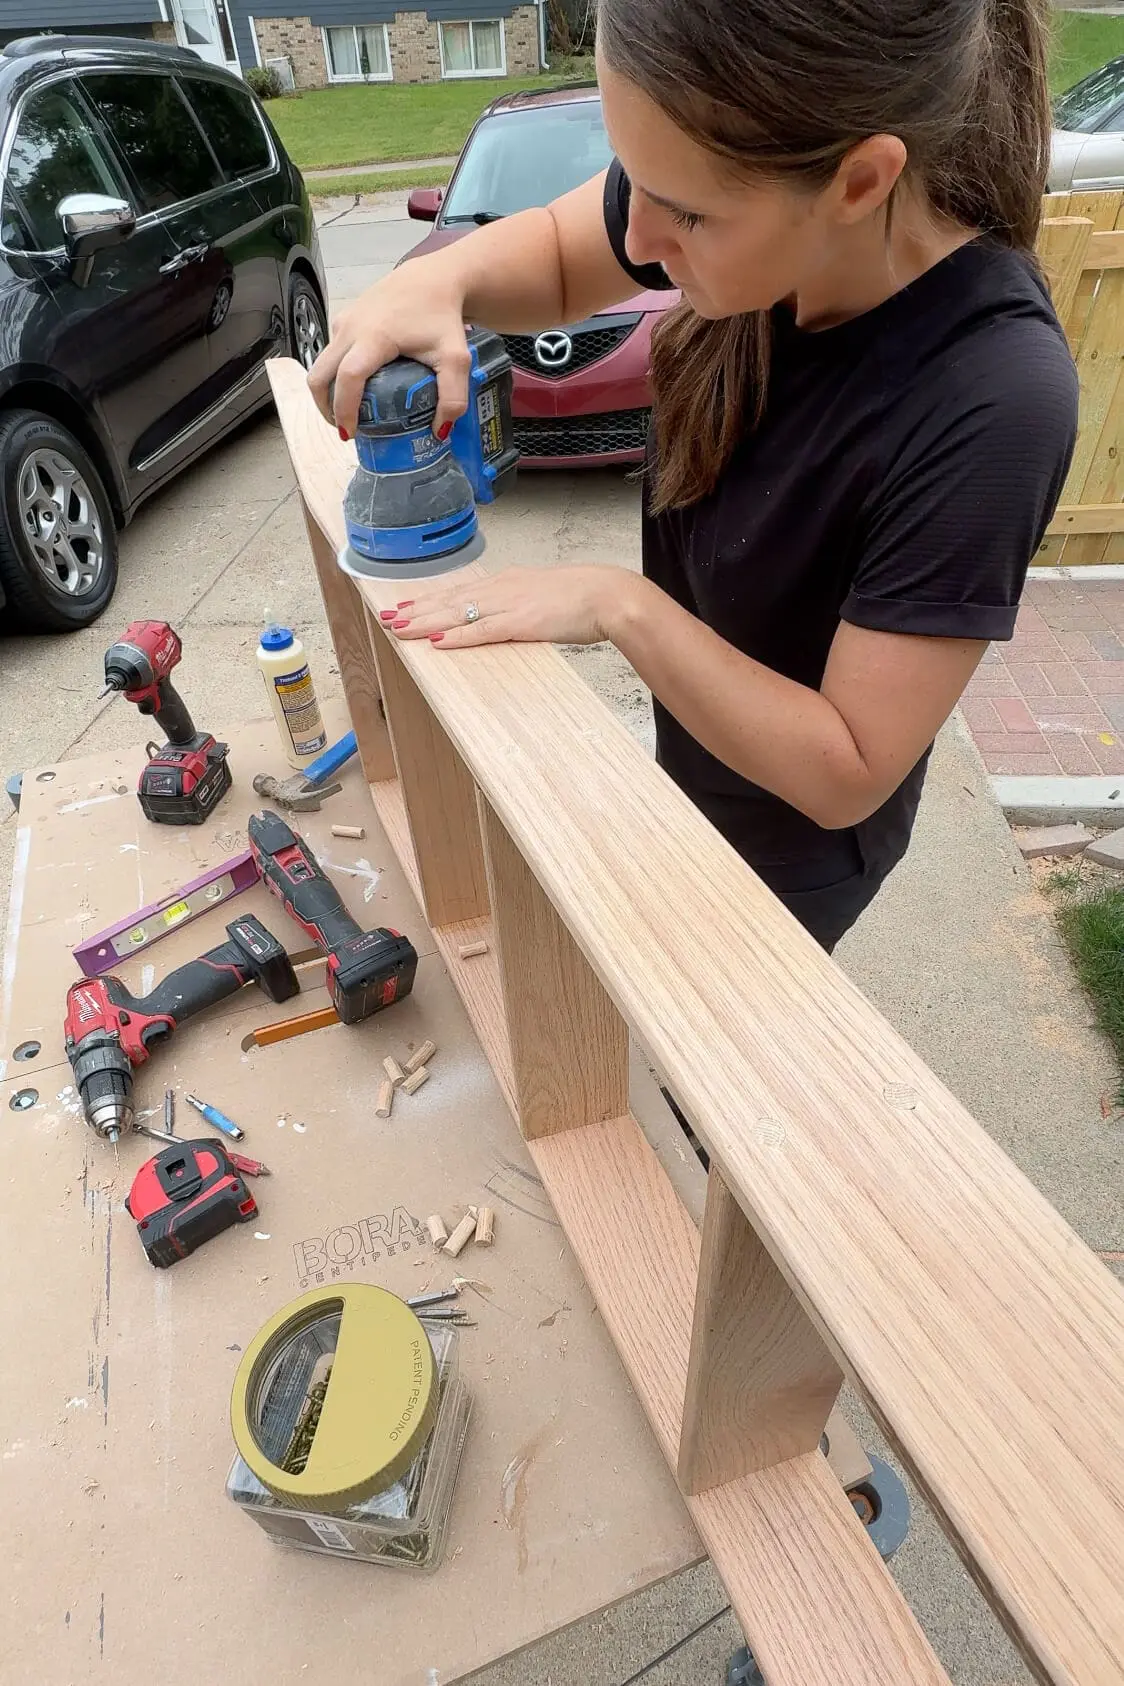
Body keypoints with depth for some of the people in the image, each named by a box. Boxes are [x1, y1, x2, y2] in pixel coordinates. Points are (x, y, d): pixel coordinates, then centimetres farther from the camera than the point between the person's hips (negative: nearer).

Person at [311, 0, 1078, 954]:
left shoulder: (993, 399, -36)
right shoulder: (755, 200, -20)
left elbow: (847, 775, -31)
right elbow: (551, 255, -2)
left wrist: (618, 606, -34)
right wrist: (433, 283, -24)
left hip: (791, 843, -5)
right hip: (696, 768, 6)